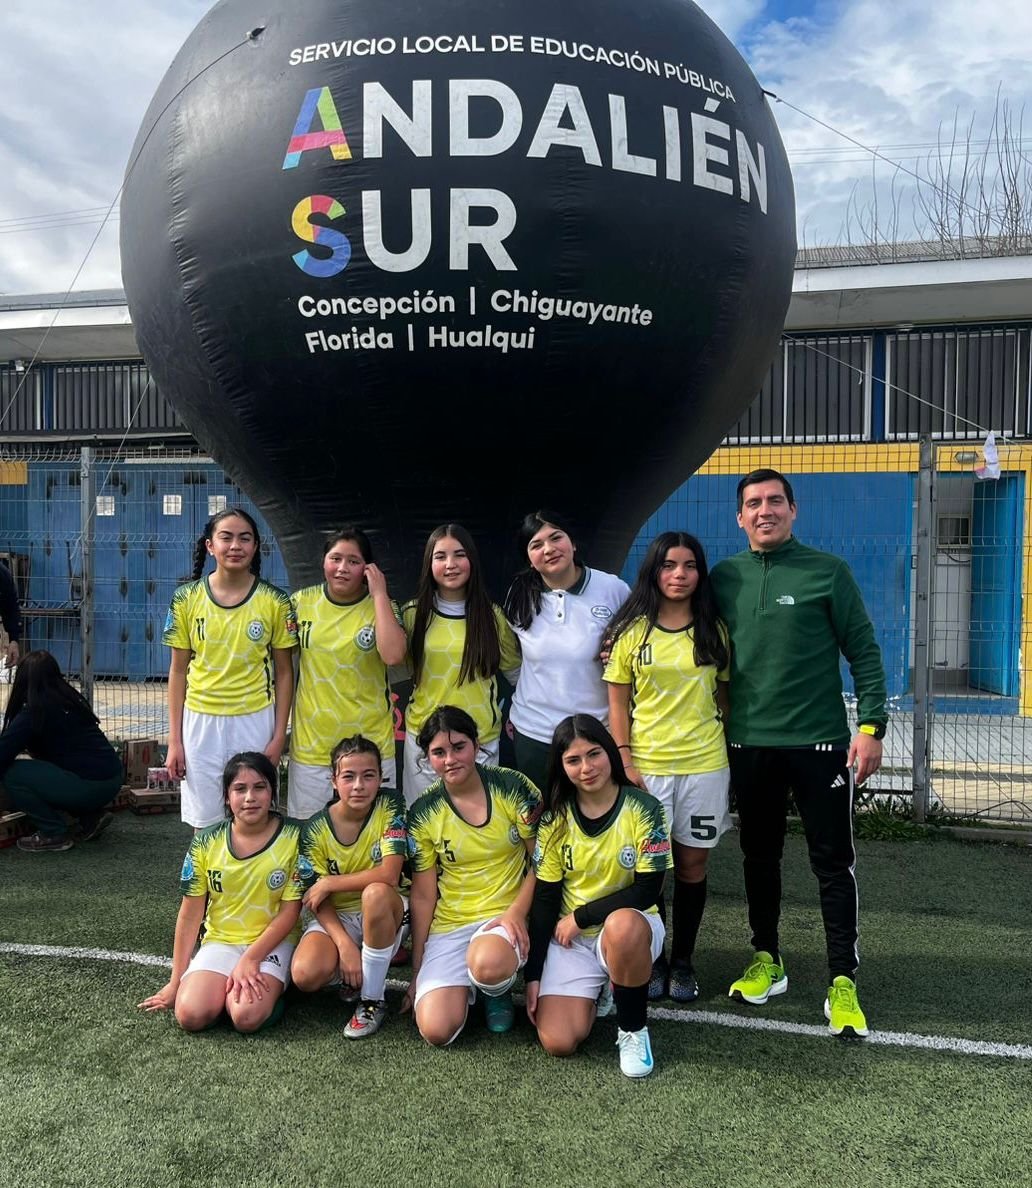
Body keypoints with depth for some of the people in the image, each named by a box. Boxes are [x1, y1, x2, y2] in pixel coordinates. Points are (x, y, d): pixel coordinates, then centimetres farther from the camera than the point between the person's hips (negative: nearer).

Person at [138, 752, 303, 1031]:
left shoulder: (293, 837, -10)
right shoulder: (206, 843, -3)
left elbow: (290, 911, -8)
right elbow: (190, 914, 2)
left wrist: (250, 959, -17)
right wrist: (176, 981, 4)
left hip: (272, 942, -2)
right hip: (219, 941, 3)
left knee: (247, 1017, -28)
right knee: (190, 1015, -22)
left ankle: (271, 989, 5)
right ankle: (224, 987, 8)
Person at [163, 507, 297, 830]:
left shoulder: (274, 601, -4)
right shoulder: (187, 599, -1)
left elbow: (283, 673, 2)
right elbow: (178, 671, 4)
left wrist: (279, 736, -3)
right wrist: (174, 740, 2)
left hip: (254, 721, -1)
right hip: (201, 721, 1)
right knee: (204, 823, 10)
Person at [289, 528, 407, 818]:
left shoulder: (381, 606, -5)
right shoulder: (302, 602, 0)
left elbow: (393, 655, -24)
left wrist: (379, 594, -19)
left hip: (370, 740, -1)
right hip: (312, 742, 2)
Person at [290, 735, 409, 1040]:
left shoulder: (390, 805, -14)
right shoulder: (315, 829, -10)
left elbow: (388, 874, -24)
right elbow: (318, 902, -8)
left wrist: (330, 883, -17)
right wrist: (345, 944, -22)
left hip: (385, 913, -1)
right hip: (336, 918, 2)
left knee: (375, 892, -37)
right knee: (305, 974, -28)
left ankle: (372, 1000, -18)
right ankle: (353, 976, 10)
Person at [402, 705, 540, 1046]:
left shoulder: (513, 787, -6)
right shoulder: (423, 813, -2)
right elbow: (422, 896, 3)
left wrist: (517, 911, -16)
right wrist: (416, 972, 4)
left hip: (508, 915, -1)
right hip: (448, 925, 2)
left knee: (487, 965, -36)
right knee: (436, 1031, -18)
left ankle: (498, 991, 3)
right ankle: (463, 986, 18)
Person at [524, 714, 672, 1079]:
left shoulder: (643, 809, -13)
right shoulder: (555, 819, -4)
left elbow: (646, 891, -15)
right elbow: (543, 899, 0)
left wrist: (580, 917, -13)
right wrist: (532, 976, -3)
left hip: (630, 926, -2)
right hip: (570, 939, 3)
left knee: (623, 924, -39)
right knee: (558, 1042, -16)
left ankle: (633, 1029, -12)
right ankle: (597, 989, 18)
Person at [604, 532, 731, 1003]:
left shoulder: (714, 630, 4)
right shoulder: (632, 630, -1)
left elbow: (724, 694, 10)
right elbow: (618, 703, 0)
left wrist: (731, 749, 3)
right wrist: (625, 763, -8)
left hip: (704, 764, 1)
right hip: (646, 765, -1)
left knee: (692, 863, 9)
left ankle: (683, 962, 24)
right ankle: (652, 960, 22)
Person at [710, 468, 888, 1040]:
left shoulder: (827, 570, -3)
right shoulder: (724, 577, 5)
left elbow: (863, 650, -3)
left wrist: (871, 724, -10)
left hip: (819, 741, -3)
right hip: (749, 744, 3)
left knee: (833, 861, 2)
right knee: (759, 855, 13)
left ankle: (843, 981, 12)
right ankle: (767, 960, 29)